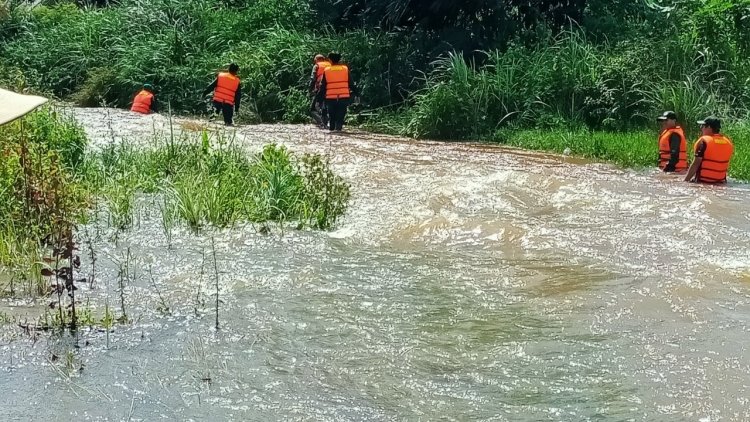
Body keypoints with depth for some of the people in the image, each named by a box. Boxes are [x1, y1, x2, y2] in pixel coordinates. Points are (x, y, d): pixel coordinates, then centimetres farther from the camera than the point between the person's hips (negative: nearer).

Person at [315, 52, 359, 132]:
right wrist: (356, 95, 16)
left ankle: (332, 128, 17)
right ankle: (338, 128, -15)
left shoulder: (326, 71, 3)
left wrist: (318, 100, 8)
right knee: (340, 115, 1)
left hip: (331, 98, 0)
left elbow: (322, 87, 4)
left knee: (332, 116, 15)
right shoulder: (345, 69, 4)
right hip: (344, 97, 0)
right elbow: (351, 84, 7)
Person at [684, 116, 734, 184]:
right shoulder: (728, 143, 8)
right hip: (720, 182, 7)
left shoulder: (704, 141, -12)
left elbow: (696, 164, -15)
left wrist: (686, 180, -10)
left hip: (703, 181, -7)